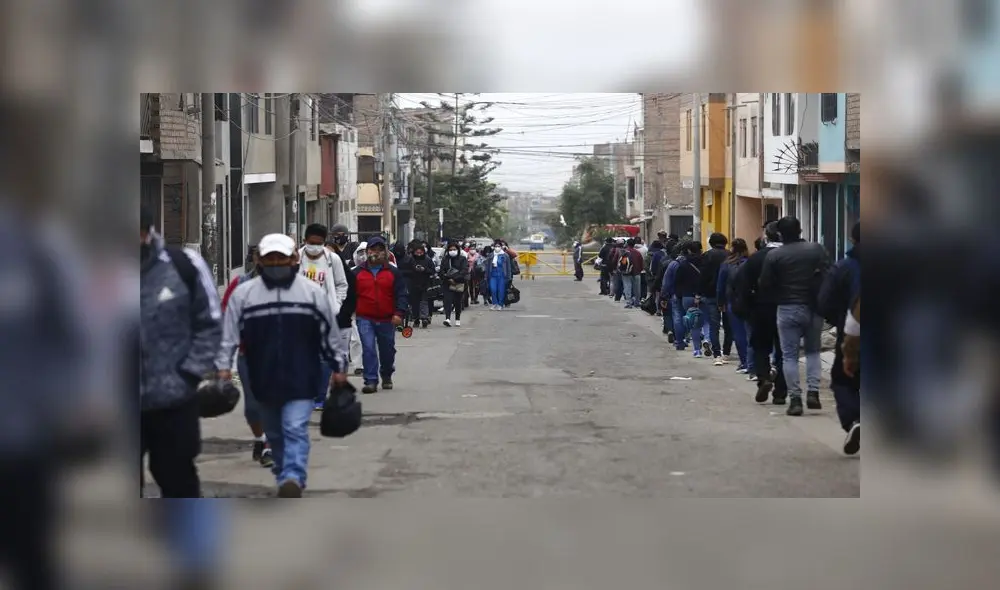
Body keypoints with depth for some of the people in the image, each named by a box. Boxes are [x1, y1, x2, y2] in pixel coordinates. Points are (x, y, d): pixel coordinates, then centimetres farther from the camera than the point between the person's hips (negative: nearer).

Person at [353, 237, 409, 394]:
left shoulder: (393, 272, 3)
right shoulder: (358, 272, 4)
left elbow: (401, 294, -1)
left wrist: (399, 313, -13)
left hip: (387, 319, 1)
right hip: (365, 318, -1)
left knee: (387, 350, 13)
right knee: (368, 349, -11)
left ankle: (386, 377, 34)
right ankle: (371, 381, -10)